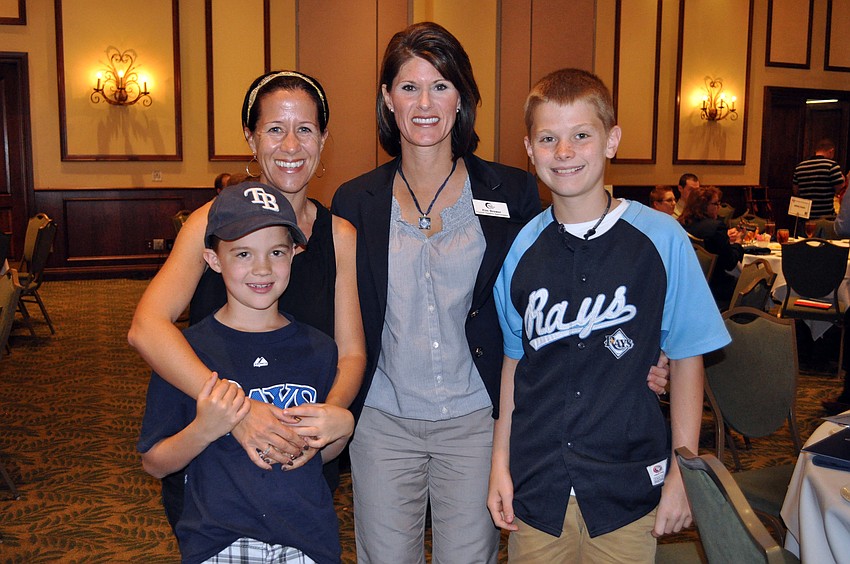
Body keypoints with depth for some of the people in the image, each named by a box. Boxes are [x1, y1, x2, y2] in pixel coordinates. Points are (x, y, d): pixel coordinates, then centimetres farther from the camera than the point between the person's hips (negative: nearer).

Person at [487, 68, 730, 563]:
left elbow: (687, 357, -2)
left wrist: (683, 471, -4)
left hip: (628, 487, -2)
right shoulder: (520, 246, -1)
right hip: (535, 485, 2)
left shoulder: (661, 238, -8)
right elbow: (514, 360, 6)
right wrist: (500, 463, 6)